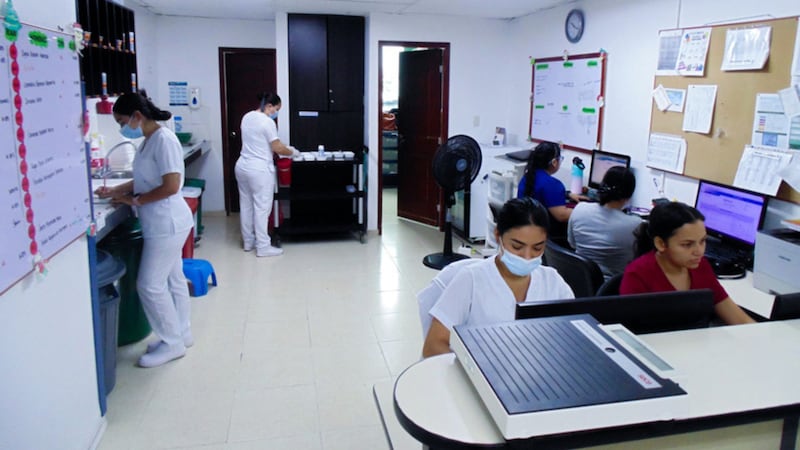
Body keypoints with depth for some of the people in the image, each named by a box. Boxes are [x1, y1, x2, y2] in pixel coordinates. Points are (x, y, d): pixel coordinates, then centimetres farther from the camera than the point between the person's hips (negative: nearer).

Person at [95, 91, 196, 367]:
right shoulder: (149, 141, 10)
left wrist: (135, 201, -14)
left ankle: (172, 343, 12)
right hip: (162, 223, 9)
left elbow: (171, 186, -24)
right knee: (172, 279, 17)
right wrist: (115, 191, 9)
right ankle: (180, 334, 29)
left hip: (166, 224, -9)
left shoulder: (164, 140, -19)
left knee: (150, 284, -2)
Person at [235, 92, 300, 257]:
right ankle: (263, 247, 2)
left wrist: (285, 148, 17)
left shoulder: (247, 117, 11)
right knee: (261, 208, -3)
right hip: (259, 170, -9)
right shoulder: (267, 122, -15)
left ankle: (248, 241, 25)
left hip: (242, 166, 9)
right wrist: (292, 152, 4)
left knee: (246, 205, 14)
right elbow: (277, 148, -14)